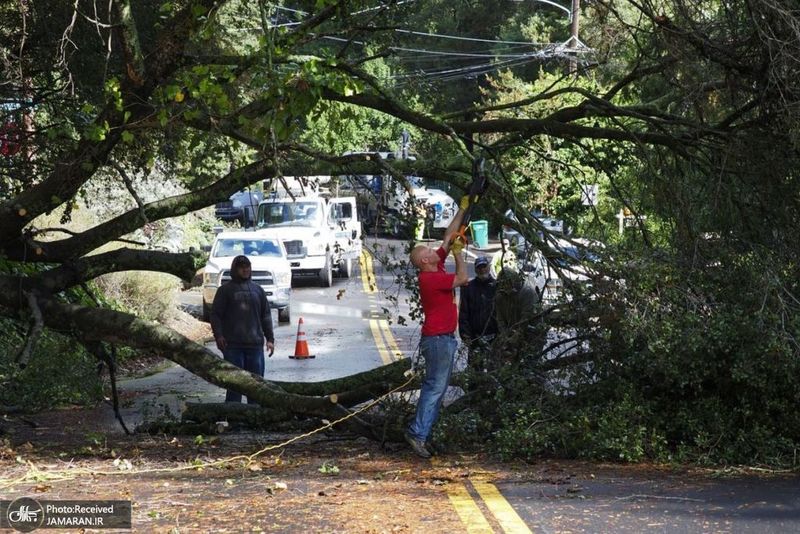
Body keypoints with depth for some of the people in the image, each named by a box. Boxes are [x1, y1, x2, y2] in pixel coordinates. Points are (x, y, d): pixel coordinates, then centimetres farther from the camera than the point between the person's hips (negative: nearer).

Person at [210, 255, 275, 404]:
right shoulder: (225, 290, 3)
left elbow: (266, 315, 16)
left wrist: (270, 338, 9)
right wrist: (218, 335, -12)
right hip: (233, 345, -4)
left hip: (255, 344, 4)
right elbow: (215, 314, 1)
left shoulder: (257, 289, 14)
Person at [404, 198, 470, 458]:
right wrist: (458, 252, -5)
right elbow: (462, 278, -17)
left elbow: (449, 236, 15)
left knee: (437, 387, 11)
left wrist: (462, 210, 16)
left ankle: (420, 431, 12)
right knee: (435, 387, -10)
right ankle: (418, 432, -12)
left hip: (444, 338, 10)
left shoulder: (436, 268, 8)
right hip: (438, 339, -10)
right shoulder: (429, 278, -18)